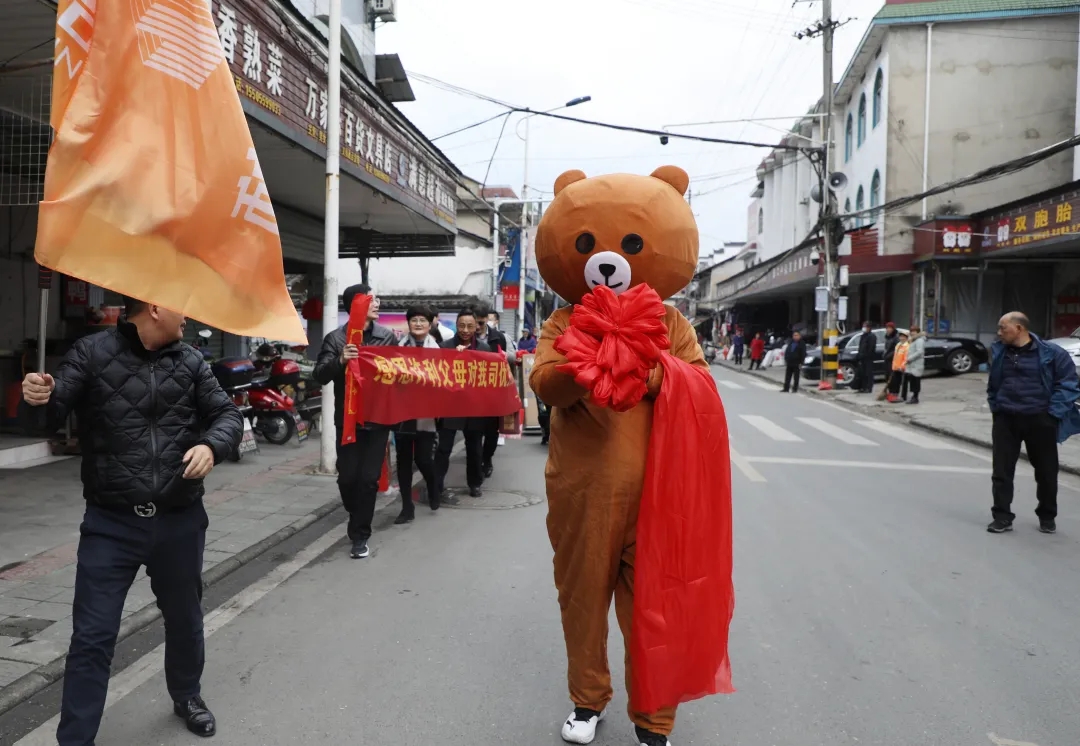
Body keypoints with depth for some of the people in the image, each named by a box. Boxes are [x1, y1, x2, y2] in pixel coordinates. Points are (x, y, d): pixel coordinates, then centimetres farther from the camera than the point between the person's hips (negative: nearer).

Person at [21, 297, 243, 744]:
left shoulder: (190, 362, 3)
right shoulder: (92, 353, -5)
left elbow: (228, 414, 2)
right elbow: (55, 412, -10)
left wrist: (211, 445, -19)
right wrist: (39, 397, -34)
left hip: (180, 521, 3)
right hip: (110, 523, -3)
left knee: (184, 617, 21)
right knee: (92, 637, 2)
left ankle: (186, 696, 46)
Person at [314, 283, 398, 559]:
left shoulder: (387, 336, 3)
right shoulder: (335, 338, -2)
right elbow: (320, 376, -9)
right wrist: (339, 361, -27)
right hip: (348, 418, -1)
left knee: (369, 478, 0)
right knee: (347, 477, 4)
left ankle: (359, 534, 12)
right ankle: (358, 519, 34)